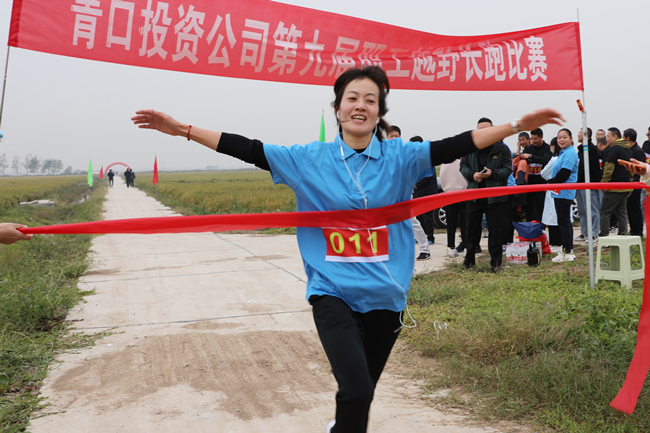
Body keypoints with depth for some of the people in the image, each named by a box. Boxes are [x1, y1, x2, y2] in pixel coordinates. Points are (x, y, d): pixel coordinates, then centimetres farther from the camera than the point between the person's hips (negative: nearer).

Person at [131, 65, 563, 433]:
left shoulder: (400, 158, 1)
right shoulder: (310, 159, 1)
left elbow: (456, 146, -4)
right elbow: (249, 149, 0)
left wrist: (519, 125, -12)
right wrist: (182, 129, -2)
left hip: (384, 296, 2)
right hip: (333, 292, -2)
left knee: (361, 392, 16)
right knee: (356, 390, -19)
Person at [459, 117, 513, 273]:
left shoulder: (502, 148, -2)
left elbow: (508, 169, -4)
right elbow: (463, 166, 7)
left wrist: (492, 173, -21)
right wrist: (472, 174, -13)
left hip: (494, 196, -2)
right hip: (474, 194, 3)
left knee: (494, 230, 3)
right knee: (472, 228, 10)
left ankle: (496, 262, 13)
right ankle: (469, 259, 24)